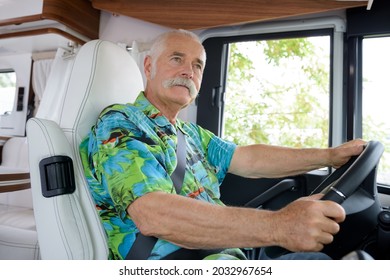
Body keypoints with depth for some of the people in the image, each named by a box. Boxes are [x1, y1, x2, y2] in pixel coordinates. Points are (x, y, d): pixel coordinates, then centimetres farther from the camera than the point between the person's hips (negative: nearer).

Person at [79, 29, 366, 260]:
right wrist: (277, 225, -32)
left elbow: (249, 159, 10)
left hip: (231, 254, 7)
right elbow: (154, 214, -27)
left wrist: (328, 155, 4)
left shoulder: (190, 132, 14)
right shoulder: (119, 124, -12)